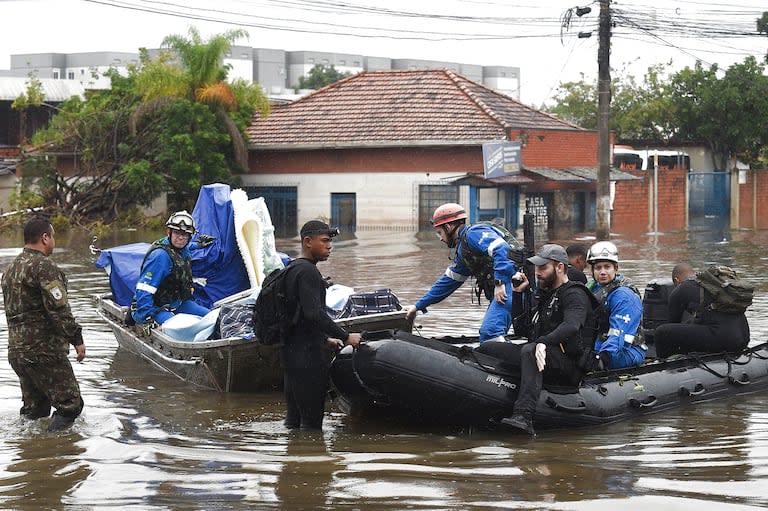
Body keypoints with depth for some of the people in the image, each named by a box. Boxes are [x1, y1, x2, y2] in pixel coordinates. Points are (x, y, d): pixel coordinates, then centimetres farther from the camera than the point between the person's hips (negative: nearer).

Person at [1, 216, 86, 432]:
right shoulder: (44, 266, -12)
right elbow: (59, 309, -19)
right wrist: (77, 339, -13)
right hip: (43, 349, -9)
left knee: (34, 407, 17)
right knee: (70, 403, -4)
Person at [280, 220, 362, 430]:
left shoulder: (292, 269, 18)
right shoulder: (307, 271, -15)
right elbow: (314, 314, -25)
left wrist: (325, 339, 25)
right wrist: (346, 337, -18)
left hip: (290, 353, 11)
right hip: (306, 357, -11)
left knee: (294, 418, 15)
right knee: (312, 421, -8)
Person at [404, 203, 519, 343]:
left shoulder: (473, 233, -4)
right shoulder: (462, 252, 27)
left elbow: (501, 250, -20)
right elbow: (447, 282, 33)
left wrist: (499, 282, -27)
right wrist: (418, 306, 36)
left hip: (508, 286, -10)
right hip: (496, 294, 10)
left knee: (489, 333, -25)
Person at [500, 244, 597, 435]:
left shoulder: (575, 295, -7)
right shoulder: (546, 294, 21)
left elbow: (571, 326, -28)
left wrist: (544, 342, -42)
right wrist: (519, 293, 16)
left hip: (571, 366, -9)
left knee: (529, 351, -37)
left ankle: (524, 416, -52)